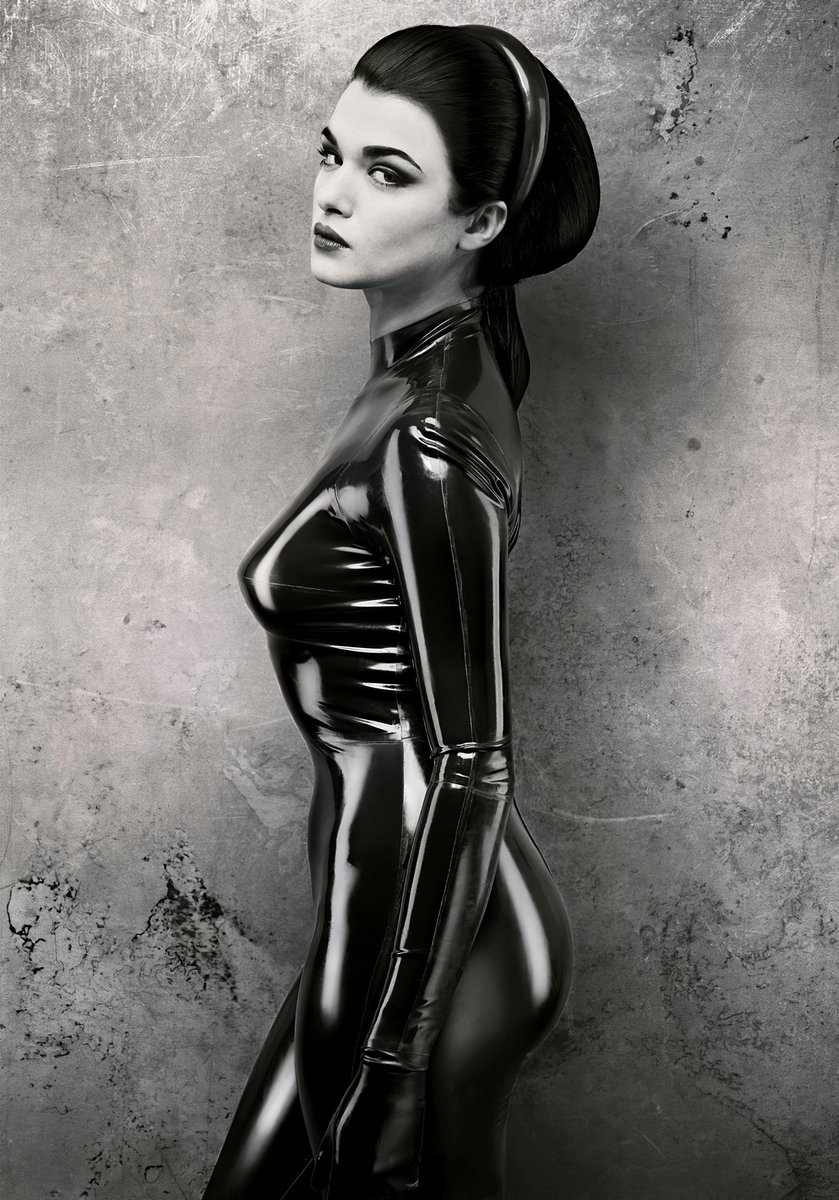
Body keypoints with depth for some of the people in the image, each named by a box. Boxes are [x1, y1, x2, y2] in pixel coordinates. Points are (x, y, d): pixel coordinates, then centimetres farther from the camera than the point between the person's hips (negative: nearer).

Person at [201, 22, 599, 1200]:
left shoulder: (427, 440, -22)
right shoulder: (460, 354, 3)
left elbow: (468, 766, -22)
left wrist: (387, 1066, -19)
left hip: (430, 924, -9)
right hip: (406, 899, 9)